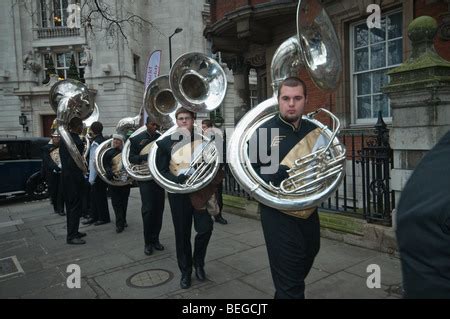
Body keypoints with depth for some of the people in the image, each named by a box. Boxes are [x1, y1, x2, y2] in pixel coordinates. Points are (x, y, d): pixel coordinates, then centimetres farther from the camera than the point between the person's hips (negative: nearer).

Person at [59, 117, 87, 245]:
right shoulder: (77, 141, -19)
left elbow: (63, 158, 15)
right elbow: (75, 163, -21)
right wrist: (82, 178, -14)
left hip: (65, 176, 9)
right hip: (74, 178, -9)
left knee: (70, 206, 17)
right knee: (75, 207, -2)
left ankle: (73, 231, 28)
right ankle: (72, 236, 4)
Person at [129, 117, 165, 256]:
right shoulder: (136, 139, 0)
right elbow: (131, 158, -4)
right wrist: (145, 156, -20)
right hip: (146, 179, -3)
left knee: (159, 210, 6)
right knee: (148, 210, -7)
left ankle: (155, 239, 20)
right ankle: (148, 242, 6)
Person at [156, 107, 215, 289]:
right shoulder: (166, 143, 2)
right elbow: (161, 170, -3)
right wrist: (177, 179, -21)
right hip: (178, 194, 0)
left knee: (205, 228, -7)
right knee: (182, 234, 7)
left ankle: (198, 262, 22)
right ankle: (185, 271, 26)